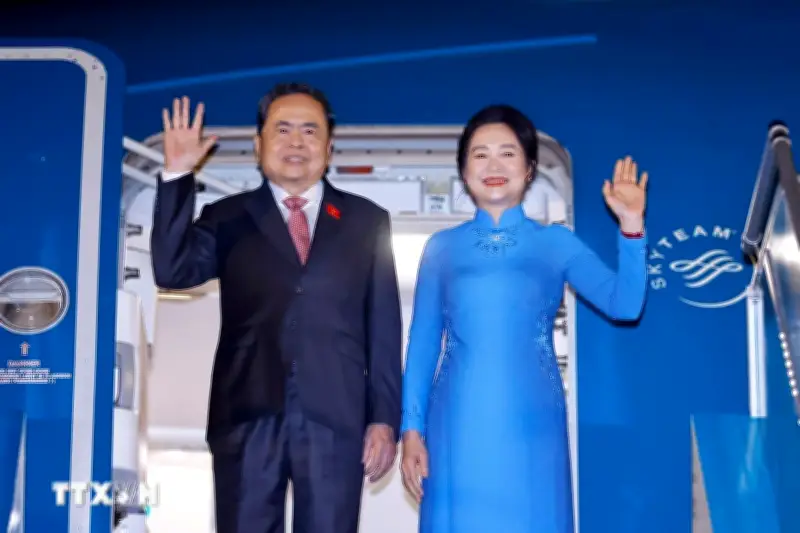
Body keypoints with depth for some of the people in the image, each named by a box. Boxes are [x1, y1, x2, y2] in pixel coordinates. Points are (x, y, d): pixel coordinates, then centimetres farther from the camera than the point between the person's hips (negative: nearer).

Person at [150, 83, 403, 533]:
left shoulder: (367, 220, 11)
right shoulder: (228, 218, 12)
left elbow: (384, 327, 7)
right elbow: (173, 272, -5)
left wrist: (384, 418, 1)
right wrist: (178, 175, -9)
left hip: (334, 419, 0)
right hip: (248, 417, 0)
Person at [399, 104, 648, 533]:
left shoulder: (556, 242, 7)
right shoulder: (442, 247, 8)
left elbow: (624, 304, -5)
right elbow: (422, 343, 8)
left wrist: (631, 225, -16)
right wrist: (412, 428, 2)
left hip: (531, 425, 0)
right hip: (460, 425, 0)